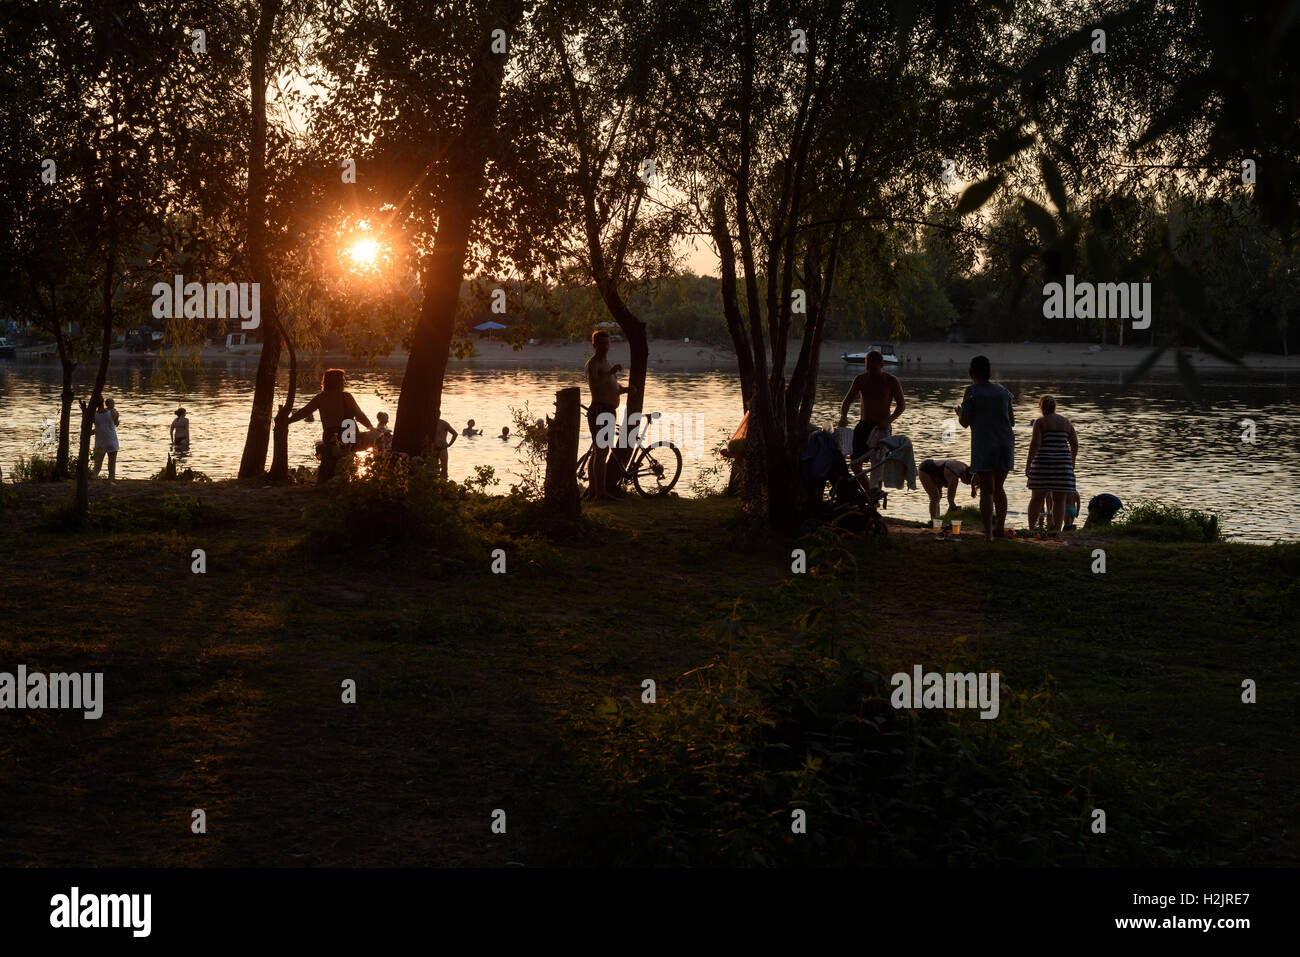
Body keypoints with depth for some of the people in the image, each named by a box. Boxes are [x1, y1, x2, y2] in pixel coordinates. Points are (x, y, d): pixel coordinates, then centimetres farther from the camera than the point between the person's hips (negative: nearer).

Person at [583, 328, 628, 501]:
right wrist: (611, 372, -32)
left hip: (609, 412, 10)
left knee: (598, 452, 14)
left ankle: (592, 491, 21)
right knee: (601, 451, -14)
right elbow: (592, 383, -27)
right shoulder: (593, 363, -8)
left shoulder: (606, 363, 23)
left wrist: (625, 388, 10)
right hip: (599, 411, -10)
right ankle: (600, 492, -16)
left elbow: (613, 389, 30)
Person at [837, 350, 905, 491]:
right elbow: (847, 401, 8)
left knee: (877, 464, -11)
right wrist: (843, 416, -14)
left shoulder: (891, 382, -6)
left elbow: (902, 405, -3)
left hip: (881, 427, -4)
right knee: (855, 464, 0)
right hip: (864, 426, 4)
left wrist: (889, 420, -20)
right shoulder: (861, 380, 4)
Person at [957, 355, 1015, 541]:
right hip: (1005, 444, 5)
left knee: (986, 490, -3)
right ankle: (1000, 528, 24)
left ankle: (988, 533, -10)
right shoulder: (1003, 391, 9)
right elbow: (1012, 421, 13)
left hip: (984, 446, -4)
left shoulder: (972, 392, -6)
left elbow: (965, 422, -7)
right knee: (999, 488, 19)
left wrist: (959, 412, 14)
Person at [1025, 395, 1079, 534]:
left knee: (1037, 497, 8)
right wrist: (1072, 462, 21)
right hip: (1063, 464, 3)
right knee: (1059, 499, 4)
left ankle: (1031, 527, 13)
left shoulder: (1040, 422, -4)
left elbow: (1035, 444, -13)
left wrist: (1028, 464, -10)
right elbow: (1075, 444, 8)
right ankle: (1056, 529, -2)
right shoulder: (1066, 422, 8)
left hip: (1043, 463, -3)